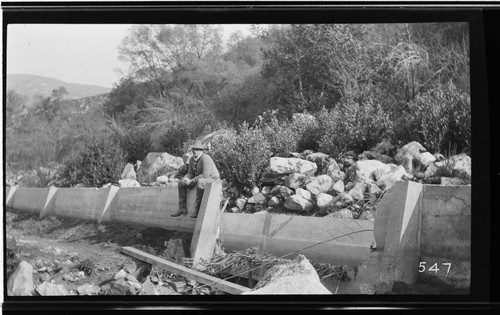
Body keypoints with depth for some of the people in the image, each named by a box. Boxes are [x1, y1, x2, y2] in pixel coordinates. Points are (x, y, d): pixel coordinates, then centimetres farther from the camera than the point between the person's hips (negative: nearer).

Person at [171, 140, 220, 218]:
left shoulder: (205, 158, -25)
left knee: (200, 182, -40)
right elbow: (191, 173, 9)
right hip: (199, 179, 9)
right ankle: (182, 208, -1)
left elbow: (205, 175, -31)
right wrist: (186, 178, -14)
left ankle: (198, 210, -31)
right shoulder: (192, 159, 1)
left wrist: (191, 181, -27)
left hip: (213, 179, -9)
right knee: (181, 183, 4)